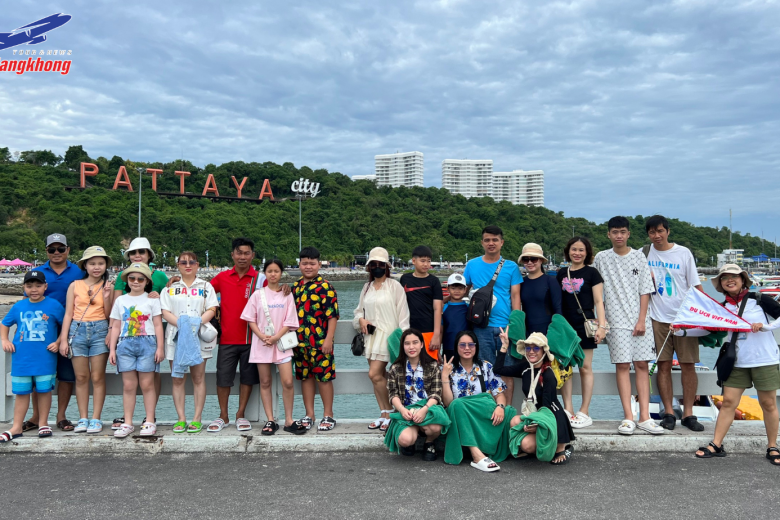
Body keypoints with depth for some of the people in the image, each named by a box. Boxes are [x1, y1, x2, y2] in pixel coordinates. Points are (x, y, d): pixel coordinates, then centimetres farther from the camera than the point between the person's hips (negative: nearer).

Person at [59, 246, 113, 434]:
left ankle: (96, 419, 8)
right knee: (81, 377, 5)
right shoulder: (75, 285, 5)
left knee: (97, 377, 2)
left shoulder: (107, 286, 4)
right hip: (78, 330, 1)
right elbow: (68, 314, 6)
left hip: (99, 331, -1)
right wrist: (63, 339, 1)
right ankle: (83, 419, 13)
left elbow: (108, 315, 4)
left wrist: (106, 297, -11)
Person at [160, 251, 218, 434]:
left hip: (199, 336, -1)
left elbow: (212, 309, 2)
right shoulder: (170, 287, 12)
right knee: (177, 378, 2)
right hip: (176, 336, 1)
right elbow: (165, 311, 3)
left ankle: (197, 419, 4)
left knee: (198, 377, 0)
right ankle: (181, 419, 8)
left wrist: (198, 321, -16)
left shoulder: (206, 286, 11)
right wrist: (180, 322, -14)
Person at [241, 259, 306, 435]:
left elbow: (289, 322, 0)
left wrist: (276, 337, -12)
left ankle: (288, 420, 6)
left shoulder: (287, 295, 3)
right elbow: (251, 320, 2)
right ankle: (270, 420, 15)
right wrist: (262, 336, -11)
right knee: (265, 382, 6)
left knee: (287, 382, -7)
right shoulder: (258, 294, 4)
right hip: (261, 343, 1)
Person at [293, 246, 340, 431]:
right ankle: (309, 415, 23)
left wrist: (329, 339, -15)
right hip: (300, 341, 6)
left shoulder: (325, 286, -7)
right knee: (305, 376, 12)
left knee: (324, 377, 1)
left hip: (320, 342, -6)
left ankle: (328, 415, 13)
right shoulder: (295, 286, 11)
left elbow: (332, 315, -10)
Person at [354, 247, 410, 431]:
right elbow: (359, 309, 20)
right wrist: (361, 319, -2)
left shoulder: (394, 286, -6)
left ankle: (390, 413, 5)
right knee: (379, 376, 9)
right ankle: (383, 414, 18)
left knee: (374, 374, -13)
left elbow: (403, 314, -8)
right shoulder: (367, 287, 13)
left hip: (387, 334, -6)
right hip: (370, 335, 6)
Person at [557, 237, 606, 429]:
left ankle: (584, 413, 8)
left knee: (585, 368, 2)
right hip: (565, 325, 4)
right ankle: (568, 411, 8)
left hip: (585, 325, -4)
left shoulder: (592, 273, 2)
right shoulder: (561, 274, 12)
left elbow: (598, 301, -1)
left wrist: (601, 326, -10)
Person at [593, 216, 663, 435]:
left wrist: (642, 320, -5)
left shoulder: (639, 257, 5)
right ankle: (628, 418, -2)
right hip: (616, 321, -1)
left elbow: (645, 291, 3)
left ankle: (644, 417, 3)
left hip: (639, 320, 1)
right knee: (622, 366, -4)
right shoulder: (601, 258, 5)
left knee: (642, 365, 0)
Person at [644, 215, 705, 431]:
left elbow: (696, 285, 1)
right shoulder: (644, 254, 4)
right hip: (658, 318, 1)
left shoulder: (683, 253, 0)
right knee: (663, 366, 2)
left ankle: (688, 414, 9)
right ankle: (668, 413, 10)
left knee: (688, 365, 0)